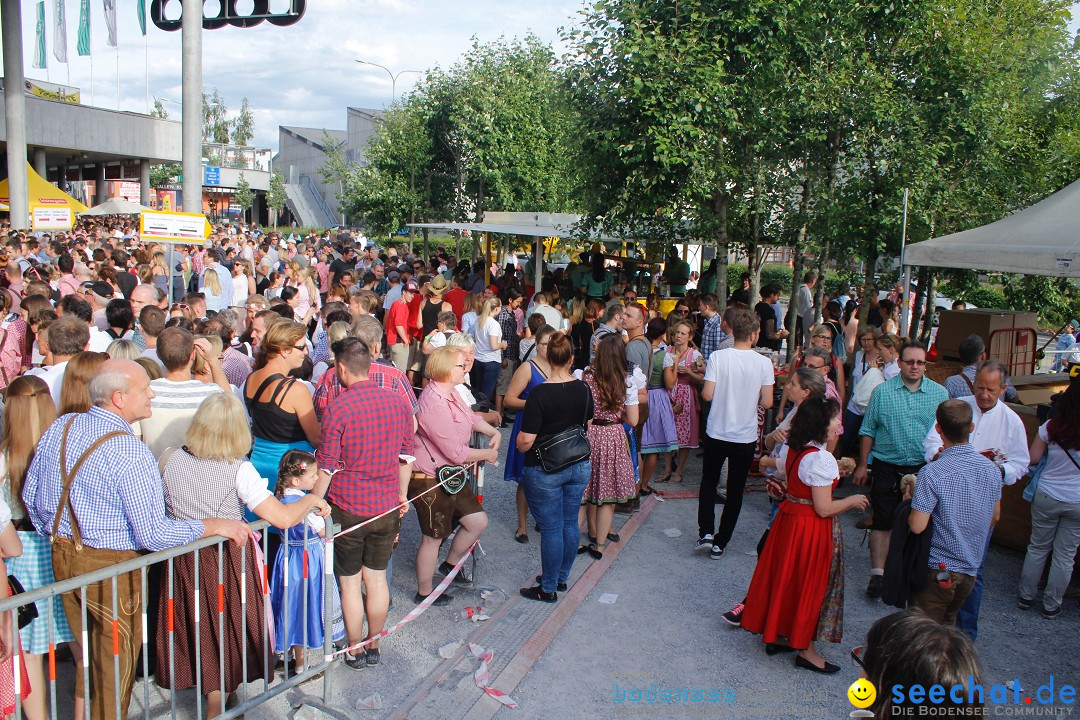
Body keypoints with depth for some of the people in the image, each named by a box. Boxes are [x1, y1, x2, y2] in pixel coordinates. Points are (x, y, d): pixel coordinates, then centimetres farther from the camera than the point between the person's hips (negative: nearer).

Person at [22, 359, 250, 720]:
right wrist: (214, 526, -14)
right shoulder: (130, 452, -25)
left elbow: (30, 495, 10)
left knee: (87, 654, 25)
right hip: (111, 568, -8)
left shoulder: (59, 428, -1)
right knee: (114, 667, 12)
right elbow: (153, 534, -24)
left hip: (63, 556, 8)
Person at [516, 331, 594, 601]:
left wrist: (520, 448, 0)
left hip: (545, 471, -6)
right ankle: (562, 578, 33)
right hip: (579, 466, 6)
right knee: (570, 524, 16)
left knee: (551, 528, 4)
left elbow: (526, 440, -21)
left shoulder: (540, 394, -21)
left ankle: (548, 589, 18)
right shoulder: (583, 389, -3)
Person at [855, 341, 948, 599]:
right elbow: (868, 430, 3)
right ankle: (878, 574, 7)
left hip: (924, 469, 1)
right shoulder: (882, 391, -1)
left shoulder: (940, 394, 2)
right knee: (883, 521, 1)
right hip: (888, 468, -1)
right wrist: (862, 465, 0)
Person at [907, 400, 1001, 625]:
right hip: (971, 567, 6)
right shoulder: (991, 469, -3)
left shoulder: (932, 473, -23)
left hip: (939, 569, -6)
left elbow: (917, 526, -22)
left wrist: (910, 500, -3)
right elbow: (995, 517, 11)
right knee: (946, 627, 24)